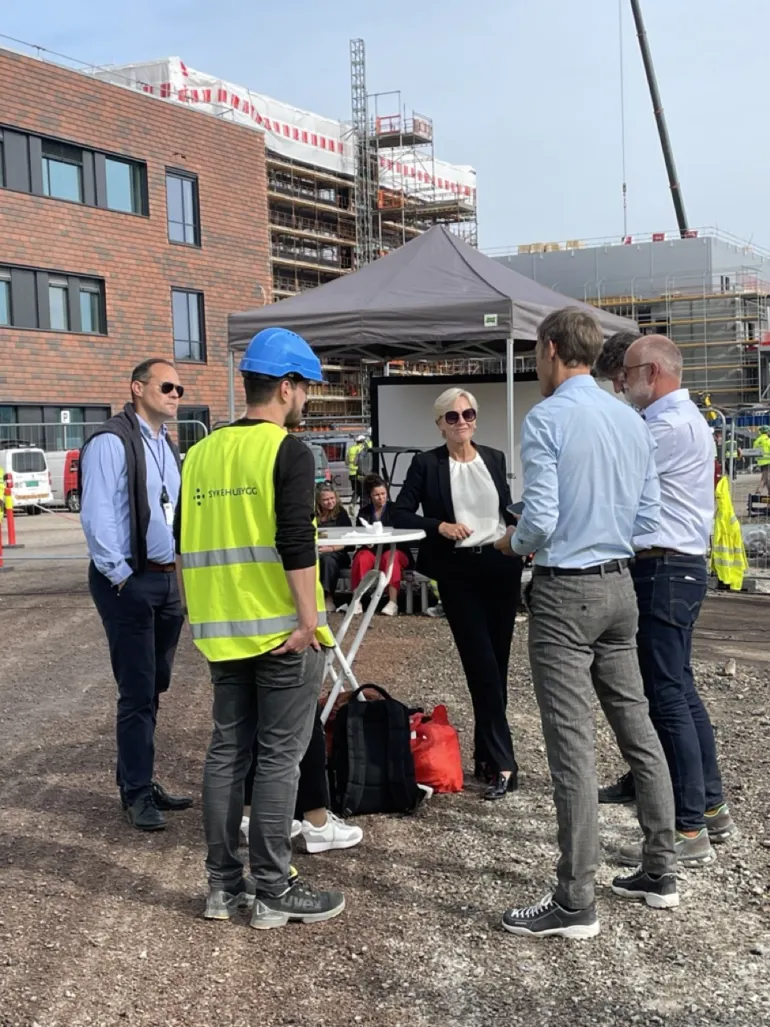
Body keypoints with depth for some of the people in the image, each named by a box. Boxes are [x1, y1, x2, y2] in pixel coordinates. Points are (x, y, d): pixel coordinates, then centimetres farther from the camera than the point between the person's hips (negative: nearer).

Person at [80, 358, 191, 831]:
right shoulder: (112, 441, -13)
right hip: (130, 581, -8)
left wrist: (178, 568, 14)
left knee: (154, 688, 13)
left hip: (168, 579, 8)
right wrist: (121, 575, -15)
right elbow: (97, 516, -18)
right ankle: (137, 791, 12)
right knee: (138, 692, -1)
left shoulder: (168, 445, 14)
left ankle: (139, 778, 25)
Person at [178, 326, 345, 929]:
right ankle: (272, 893, 7)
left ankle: (223, 885, 19)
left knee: (228, 750, 12)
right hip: (282, 629, -6)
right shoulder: (288, 451, -10)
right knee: (280, 757, 0)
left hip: (223, 630, 7)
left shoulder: (202, 453, 10)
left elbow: (186, 544, 12)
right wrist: (309, 619, -15)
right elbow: (295, 541, -19)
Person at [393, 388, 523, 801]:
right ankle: (502, 763, -3)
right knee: (482, 665, -7)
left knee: (498, 662, 8)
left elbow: (507, 513, 15)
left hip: (501, 565, 3)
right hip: (458, 571, -3)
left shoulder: (494, 458, 8)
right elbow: (399, 515, -4)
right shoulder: (426, 463, -1)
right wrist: (439, 526, -17)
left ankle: (486, 754, 21)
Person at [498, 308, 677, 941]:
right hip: (620, 585, 7)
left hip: (565, 592, -7)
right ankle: (660, 871, 25)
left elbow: (540, 521, -17)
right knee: (637, 726, 15)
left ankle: (576, 904, 2)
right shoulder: (632, 420, 8)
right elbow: (648, 517, 10)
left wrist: (516, 543, 4)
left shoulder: (546, 419, -12)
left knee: (572, 745, -5)